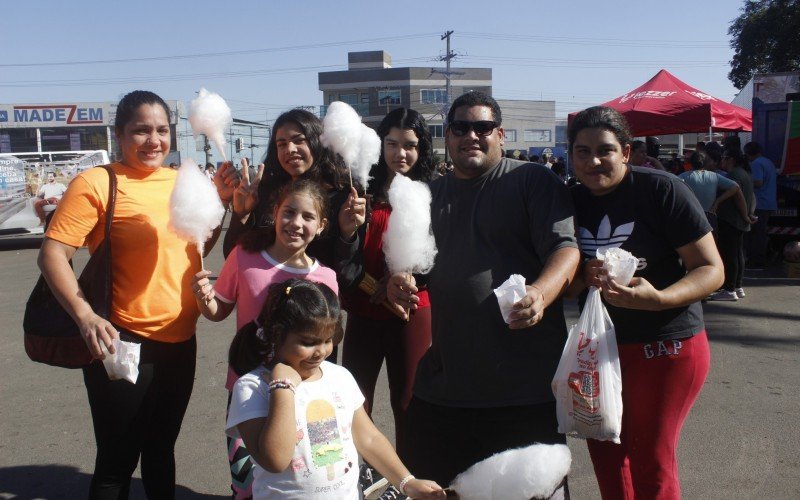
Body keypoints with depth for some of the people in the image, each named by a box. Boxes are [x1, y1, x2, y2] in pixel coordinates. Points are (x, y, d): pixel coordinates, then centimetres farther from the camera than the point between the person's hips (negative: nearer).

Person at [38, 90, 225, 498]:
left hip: (181, 341, 6)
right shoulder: (96, 182, -10)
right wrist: (85, 316, -28)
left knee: (161, 448, 22)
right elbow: (52, 255, -15)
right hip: (125, 344, -5)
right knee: (117, 462, 7)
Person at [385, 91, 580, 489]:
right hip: (443, 381, 5)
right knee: (427, 485, 13)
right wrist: (399, 281, -2)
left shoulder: (534, 181, 0)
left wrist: (540, 292, -30)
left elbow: (565, 247, -11)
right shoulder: (431, 195, 17)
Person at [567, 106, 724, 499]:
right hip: (601, 344, 5)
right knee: (604, 446, 17)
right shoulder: (572, 201, -1)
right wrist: (585, 278, -15)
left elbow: (712, 269, -16)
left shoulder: (661, 190, -16)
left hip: (667, 344, -5)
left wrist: (657, 298, -32)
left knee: (651, 460, 5)